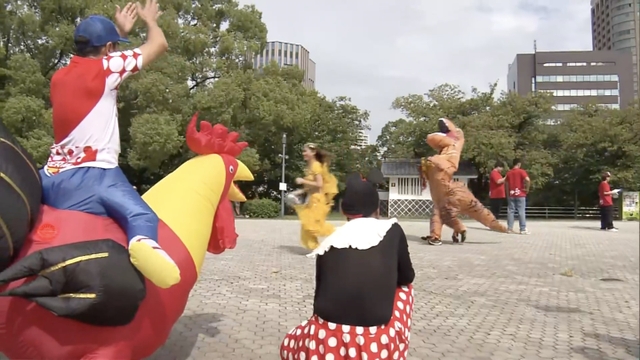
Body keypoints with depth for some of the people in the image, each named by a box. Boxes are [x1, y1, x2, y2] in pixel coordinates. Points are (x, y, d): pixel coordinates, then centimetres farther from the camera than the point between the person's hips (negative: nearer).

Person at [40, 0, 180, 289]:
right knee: (142, 216, -24)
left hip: (52, 178, 8)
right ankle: (143, 242, -55)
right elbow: (159, 45, 6)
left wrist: (120, 30, 42)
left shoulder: (60, 76, 18)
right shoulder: (105, 67, -2)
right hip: (91, 177, -8)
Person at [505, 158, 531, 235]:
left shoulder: (508, 172, 9)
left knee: (510, 211, 6)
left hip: (511, 195, 4)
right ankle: (523, 229, -5)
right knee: (521, 212, -3)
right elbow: (527, 180, -21)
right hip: (520, 194, -4)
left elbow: (506, 183, 11)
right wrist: (527, 188, -8)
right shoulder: (521, 171, -6)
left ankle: (510, 228, 6)